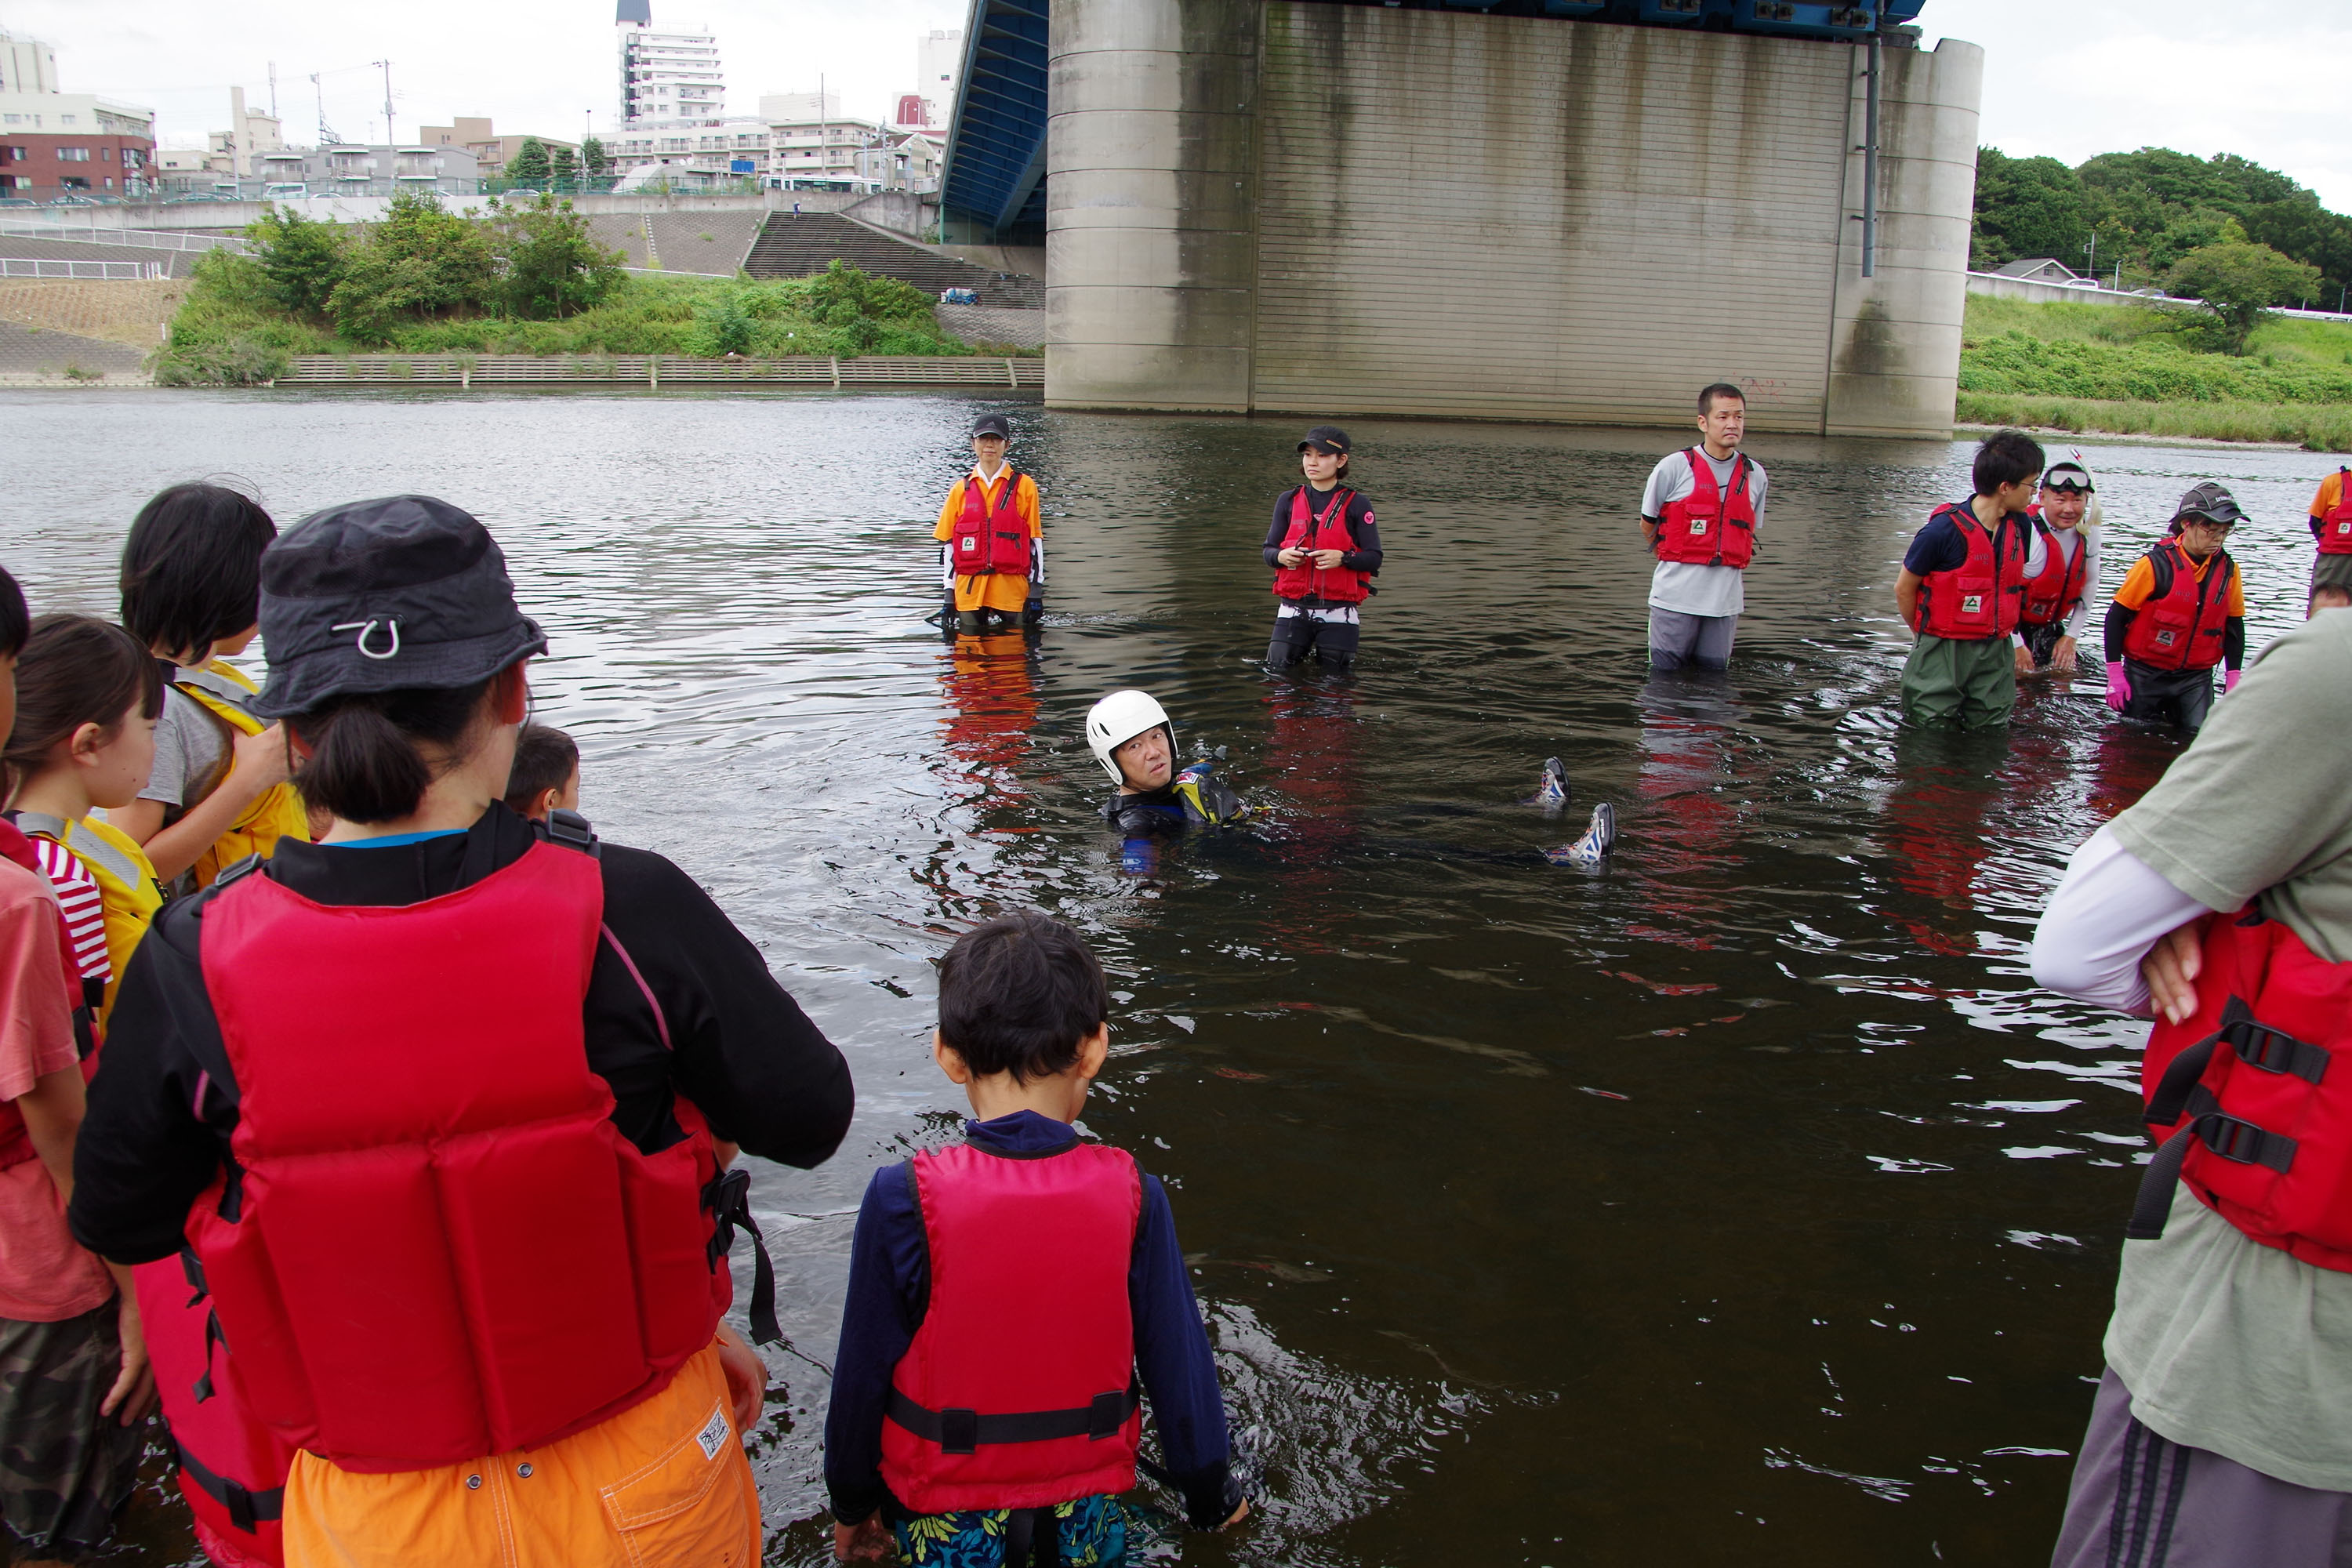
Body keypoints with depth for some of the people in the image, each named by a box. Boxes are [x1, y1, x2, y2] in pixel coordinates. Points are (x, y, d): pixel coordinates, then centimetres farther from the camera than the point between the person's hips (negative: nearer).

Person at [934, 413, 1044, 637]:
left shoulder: (1024, 486, 3)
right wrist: (949, 593, 4)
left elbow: (1035, 540, 3)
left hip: (1011, 588, -2)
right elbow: (947, 543, 10)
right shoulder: (960, 490, 8)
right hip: (969, 589, 2)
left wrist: (1036, 593, -2)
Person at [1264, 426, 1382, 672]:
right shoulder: (1289, 501, 8)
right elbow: (1268, 550, 10)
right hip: (1293, 608, 2)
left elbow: (1374, 558, -3)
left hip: (1339, 612, -2)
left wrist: (1342, 558, -22)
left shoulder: (1356, 505, -1)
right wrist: (1281, 556, -14)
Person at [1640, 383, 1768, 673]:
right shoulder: (1674, 468, -4)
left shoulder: (1755, 475, 7)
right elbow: (1648, 527, 7)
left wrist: (1726, 568, 12)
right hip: (1676, 595, -3)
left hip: (1726, 600, 3)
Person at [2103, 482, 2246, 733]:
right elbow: (2117, 617, -10)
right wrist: (2115, 675, -11)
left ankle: (2173, 713, 21)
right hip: (2146, 674, -3)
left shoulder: (2228, 570, 0)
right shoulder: (2156, 564, -14)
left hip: (2196, 677, 3)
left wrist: (2233, 678, 6)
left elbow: (2234, 626, 11)